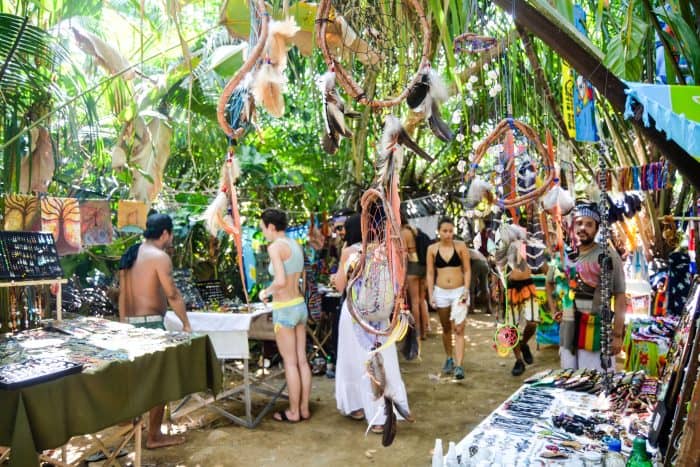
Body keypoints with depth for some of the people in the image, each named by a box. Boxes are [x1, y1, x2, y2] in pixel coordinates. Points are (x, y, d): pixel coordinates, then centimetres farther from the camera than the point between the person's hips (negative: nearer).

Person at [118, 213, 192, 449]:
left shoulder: (130, 254, 13)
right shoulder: (159, 257, -13)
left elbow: (122, 293, 15)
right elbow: (173, 295, -15)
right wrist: (186, 324, -8)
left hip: (130, 323, 9)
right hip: (150, 323, -9)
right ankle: (154, 436, 8)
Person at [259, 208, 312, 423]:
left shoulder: (275, 247, -16)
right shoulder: (296, 245, 8)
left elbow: (280, 281, -26)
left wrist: (266, 292, -8)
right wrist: (272, 292, 19)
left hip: (285, 309, -8)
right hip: (300, 305, 8)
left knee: (290, 363, 3)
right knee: (302, 360, 12)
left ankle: (293, 412, 16)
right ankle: (304, 409, 23)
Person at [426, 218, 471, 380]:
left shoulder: (461, 246, -4)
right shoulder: (432, 249, -1)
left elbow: (467, 270, -2)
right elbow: (430, 273, 3)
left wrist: (466, 290, -11)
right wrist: (430, 294, -2)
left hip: (459, 291, -2)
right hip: (441, 292, 2)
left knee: (458, 329, -9)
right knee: (446, 329, 16)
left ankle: (458, 366, -10)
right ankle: (449, 359, 34)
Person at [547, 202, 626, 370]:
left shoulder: (608, 255, -8)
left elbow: (620, 296, -10)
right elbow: (549, 283, 26)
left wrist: (617, 335, -13)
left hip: (597, 332, -5)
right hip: (568, 332, 5)